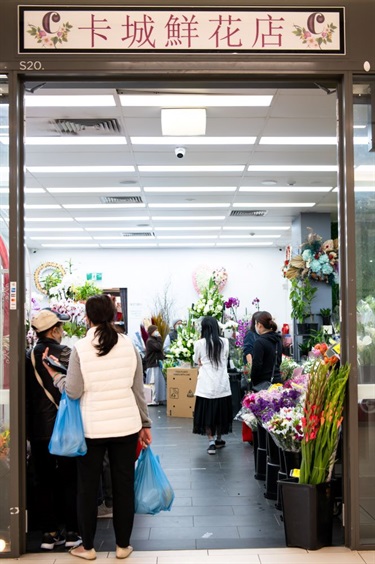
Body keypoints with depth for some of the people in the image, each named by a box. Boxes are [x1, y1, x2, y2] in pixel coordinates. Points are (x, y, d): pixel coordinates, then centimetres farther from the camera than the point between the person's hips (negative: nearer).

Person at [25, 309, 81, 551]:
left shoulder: (29, 357, -4)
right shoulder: (67, 354, -13)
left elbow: (26, 394, 3)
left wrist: (28, 429, 14)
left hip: (39, 431, 3)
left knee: (44, 482, 12)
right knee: (70, 481, 9)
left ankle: (49, 533, 17)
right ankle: (72, 532, 15)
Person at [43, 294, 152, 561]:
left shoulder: (80, 348, -11)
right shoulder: (129, 345, -3)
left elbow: (73, 391, -11)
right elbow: (138, 390, 0)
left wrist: (56, 377, 8)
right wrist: (145, 423, 9)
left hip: (92, 428, -2)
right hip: (126, 426, 2)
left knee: (88, 487, 13)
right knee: (124, 485, 12)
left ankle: (87, 546, 24)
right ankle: (123, 545, 23)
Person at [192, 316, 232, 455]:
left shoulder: (199, 343, -6)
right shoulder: (224, 342, 0)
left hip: (206, 385, -2)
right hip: (222, 384, 3)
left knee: (207, 412, 6)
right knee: (220, 411, 14)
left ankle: (211, 442, 0)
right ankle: (218, 439, 27)